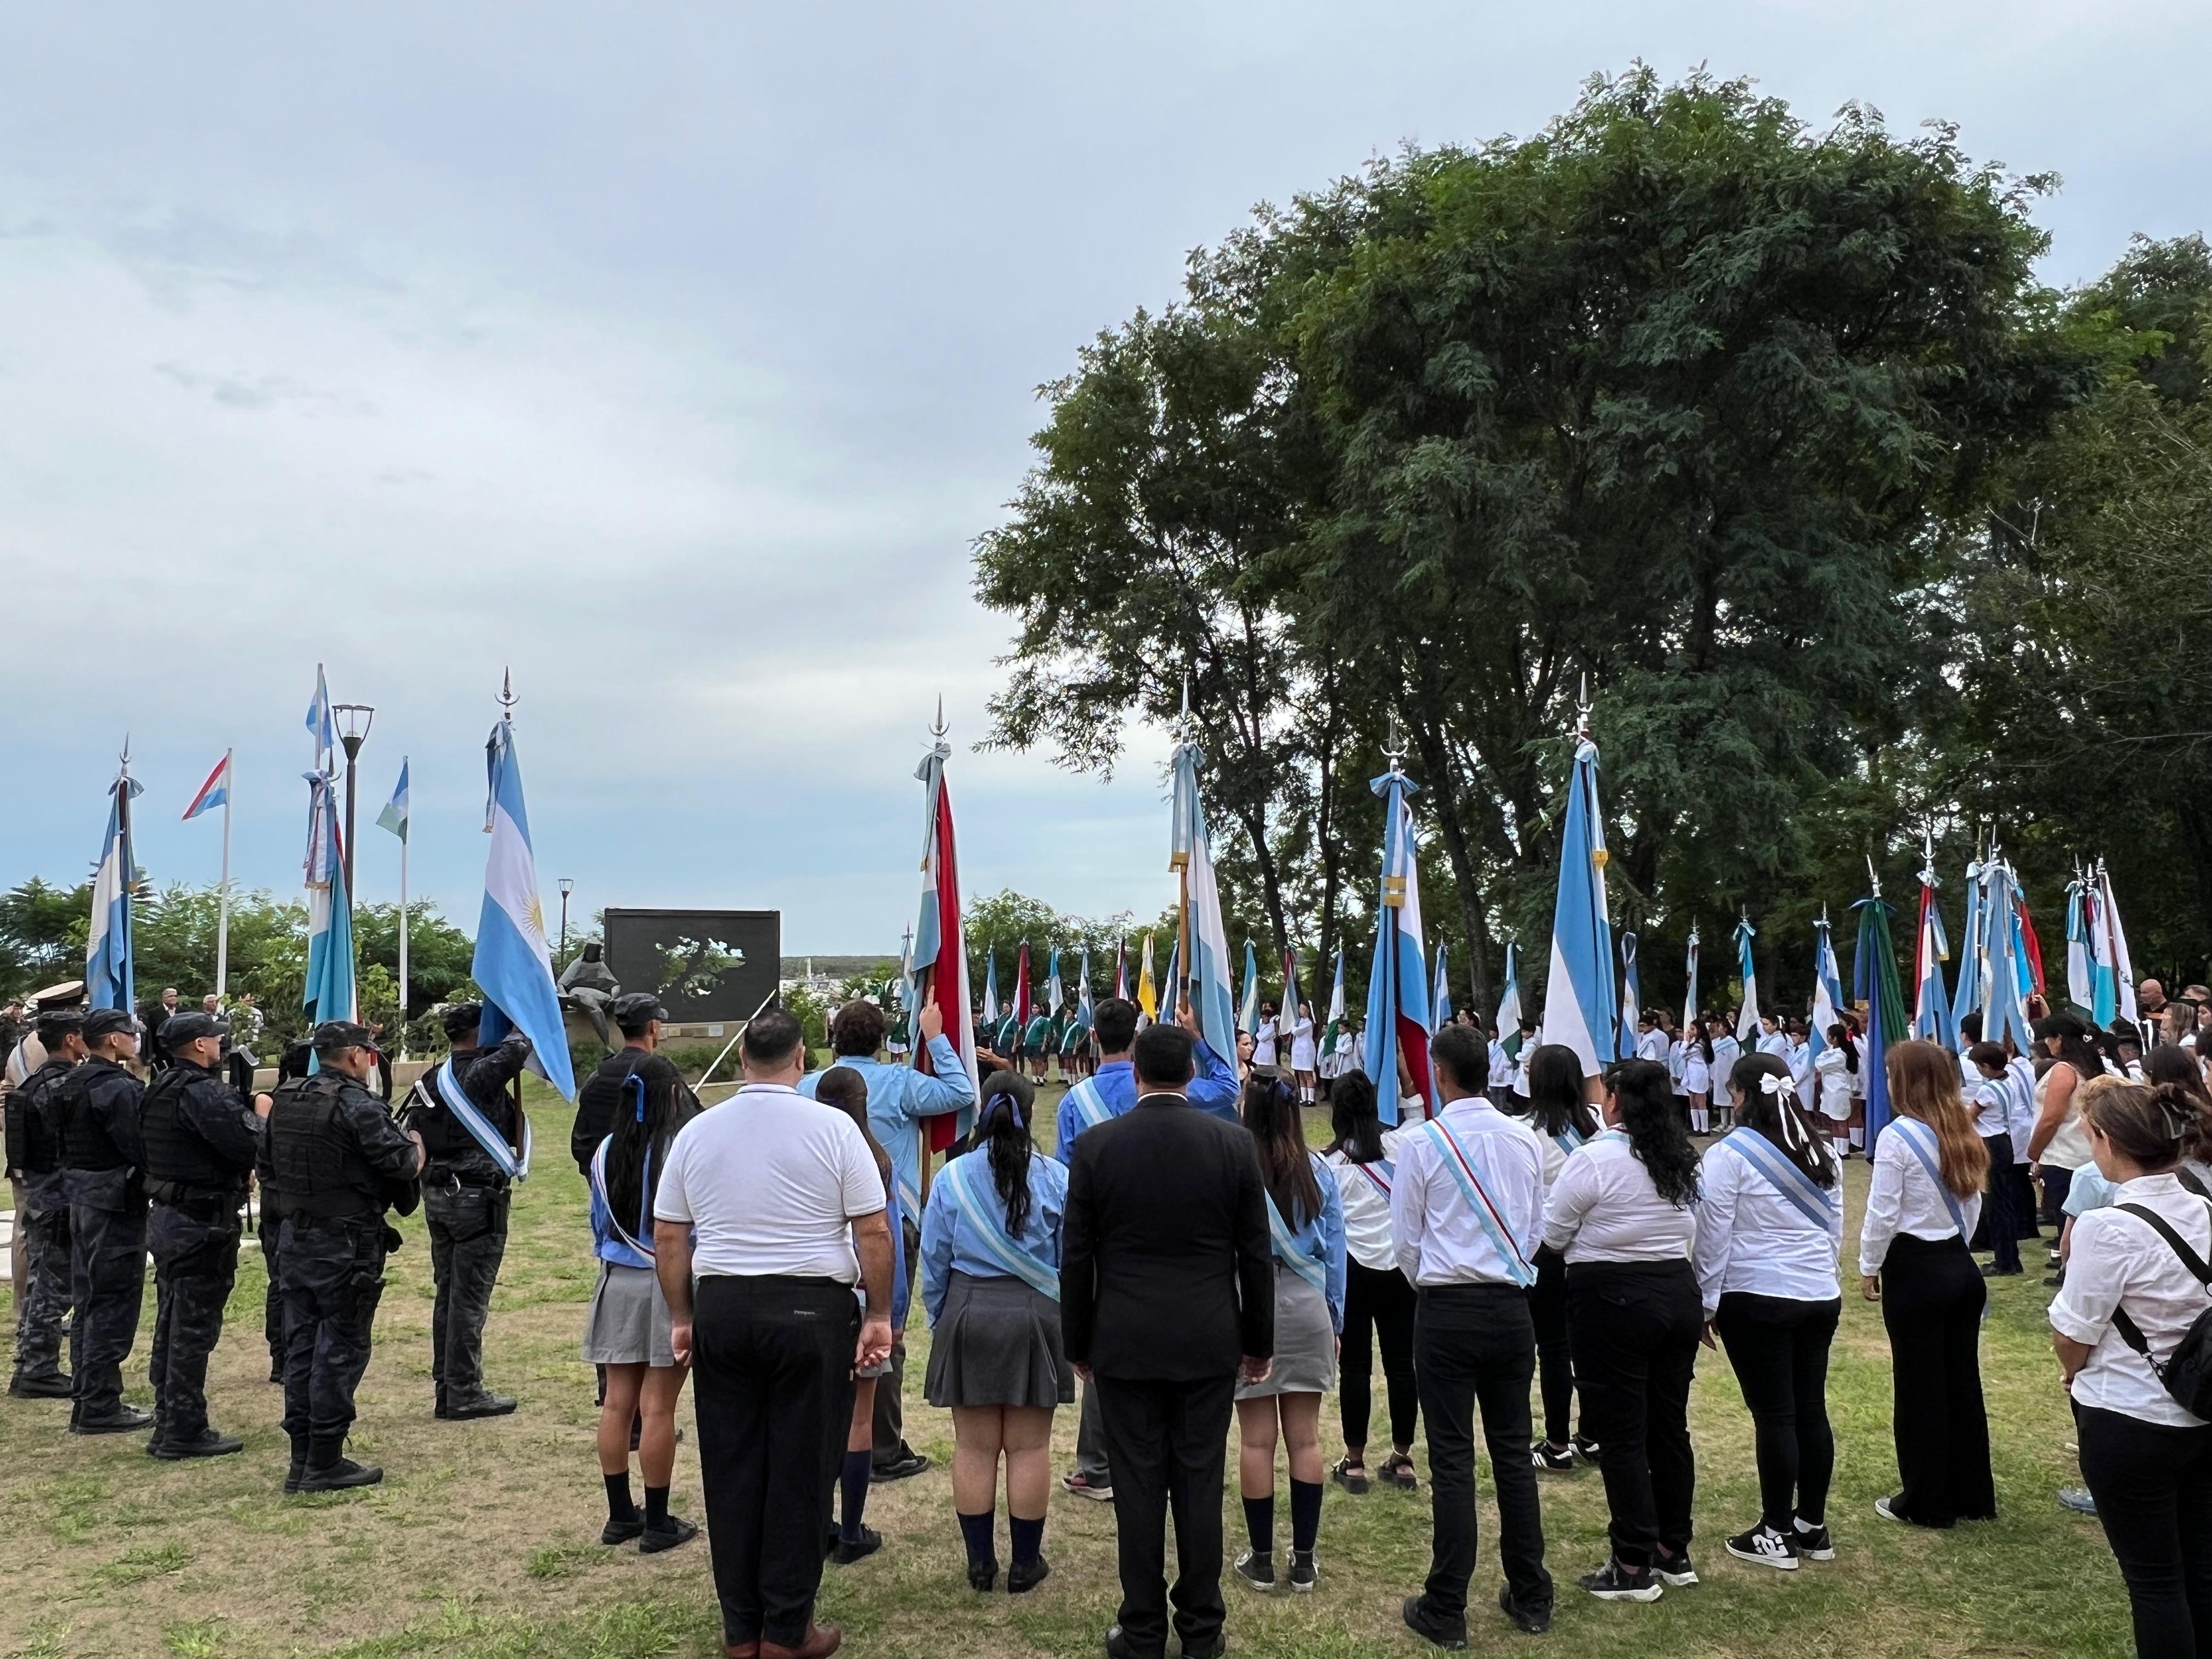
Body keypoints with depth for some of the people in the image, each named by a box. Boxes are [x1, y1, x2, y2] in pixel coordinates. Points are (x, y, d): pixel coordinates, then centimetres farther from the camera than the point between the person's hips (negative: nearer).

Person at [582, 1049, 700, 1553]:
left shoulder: (606, 1152, 2)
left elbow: (599, 1224, 12)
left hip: (618, 1282, 5)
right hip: (672, 1284, -5)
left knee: (617, 1402, 11)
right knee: (658, 1407, 0)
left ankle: (620, 1515, 20)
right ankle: (658, 1523, 8)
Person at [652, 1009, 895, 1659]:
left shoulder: (696, 1131, 4)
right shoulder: (832, 1127, -7)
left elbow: (667, 1238, 8)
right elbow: (874, 1231, -8)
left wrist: (682, 1318, 16)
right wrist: (879, 1315, 1)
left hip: (722, 1309, 3)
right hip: (812, 1310, -3)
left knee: (732, 1467, 11)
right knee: (800, 1470, 6)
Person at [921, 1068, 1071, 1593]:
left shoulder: (952, 1178, -5)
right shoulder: (1056, 1178, -6)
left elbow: (933, 1261, 2)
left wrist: (939, 1321, 15)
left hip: (968, 1318, 1)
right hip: (1035, 1317, 0)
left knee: (974, 1446, 10)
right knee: (1029, 1447, 7)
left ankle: (980, 1564, 16)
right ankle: (1025, 1564, 14)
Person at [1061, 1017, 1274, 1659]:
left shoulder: (1096, 1145, -7)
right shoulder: (1235, 1144, -5)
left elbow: (1076, 1257, -2)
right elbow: (1255, 1254, 1)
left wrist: (1077, 1345, 9)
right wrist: (1259, 1342, 11)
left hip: (1124, 1343, -1)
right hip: (1209, 1342, 1)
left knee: (1137, 1486, 6)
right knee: (1200, 1484, 9)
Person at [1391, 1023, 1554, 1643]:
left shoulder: (1421, 1142, -11)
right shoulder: (1524, 1138, 1)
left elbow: (1407, 1238, -3)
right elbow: (1536, 1227, 10)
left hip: (1447, 1311, -4)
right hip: (1511, 1306, 4)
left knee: (1452, 1459, 1)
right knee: (1513, 1451, 14)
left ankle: (1446, 1612, 8)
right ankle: (1530, 1598, 23)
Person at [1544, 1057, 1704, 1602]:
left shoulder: (1596, 1158, -16)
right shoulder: (1682, 1159, 6)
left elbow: (1552, 1235, -10)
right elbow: (1691, 1228, 15)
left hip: (1613, 1301, -7)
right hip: (1678, 1292, 7)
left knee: (1621, 1436, 1)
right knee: (1670, 1428, 15)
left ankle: (1634, 1568, 6)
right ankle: (1673, 1553, 26)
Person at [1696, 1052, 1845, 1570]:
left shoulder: (1730, 1153, -11)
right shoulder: (1822, 1153, 9)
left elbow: (1714, 1234, -8)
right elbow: (1836, 1228, 16)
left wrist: (1707, 1301, 0)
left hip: (1757, 1297, -6)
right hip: (1821, 1295, 6)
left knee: (1774, 1414, 0)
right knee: (1812, 1408, 11)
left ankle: (1777, 1535, 8)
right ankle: (1813, 1526, 21)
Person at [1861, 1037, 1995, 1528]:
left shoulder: (1898, 1136, -16)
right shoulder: (1962, 1133, 5)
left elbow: (1883, 1213, -15)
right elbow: (1973, 1204, 11)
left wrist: (1869, 1267, -2)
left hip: (1915, 1271, -7)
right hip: (1962, 1267, 7)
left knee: (1920, 1386, 3)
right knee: (1962, 1380, 14)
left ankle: (1927, 1502, 12)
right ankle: (1972, 1494, 23)